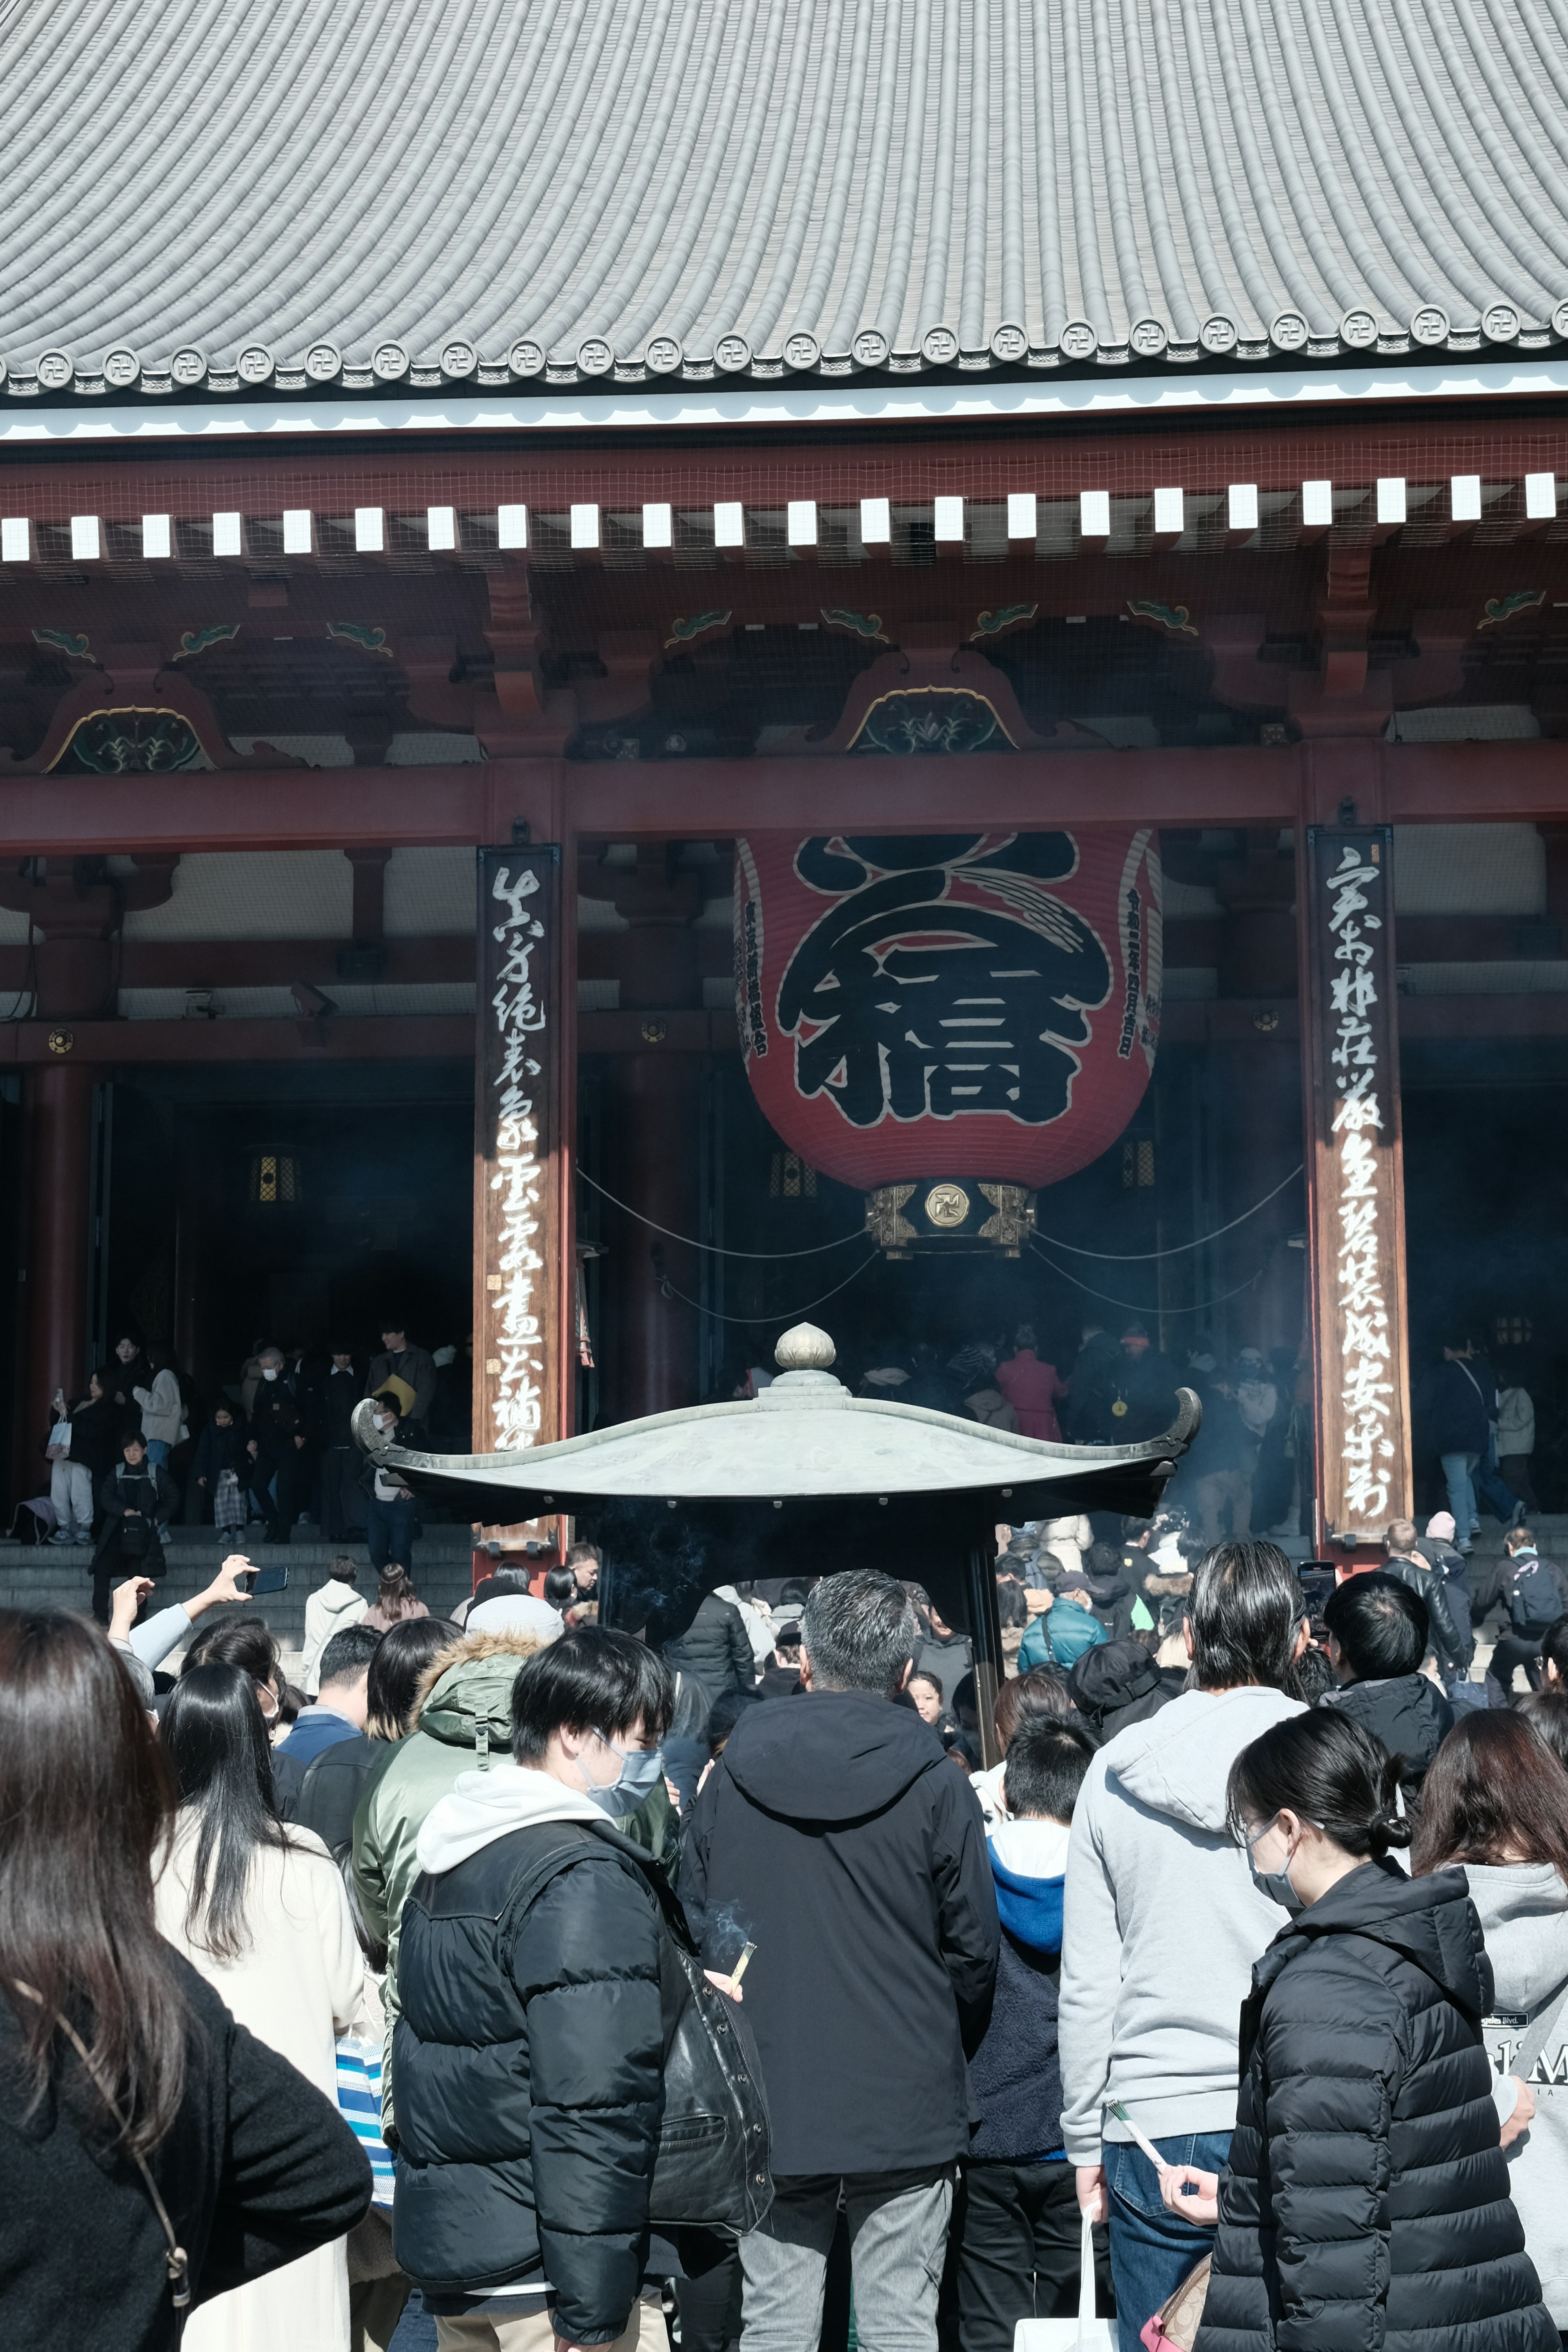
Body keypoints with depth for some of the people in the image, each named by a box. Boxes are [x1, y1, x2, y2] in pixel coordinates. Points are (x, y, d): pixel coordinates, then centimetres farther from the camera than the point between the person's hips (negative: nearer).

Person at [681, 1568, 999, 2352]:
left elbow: (692, 1930, 5)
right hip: (903, 2108, -2)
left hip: (768, 2108, 2)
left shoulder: (729, 1779, 0)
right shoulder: (936, 1787, -6)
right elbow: (973, 1951, -1)